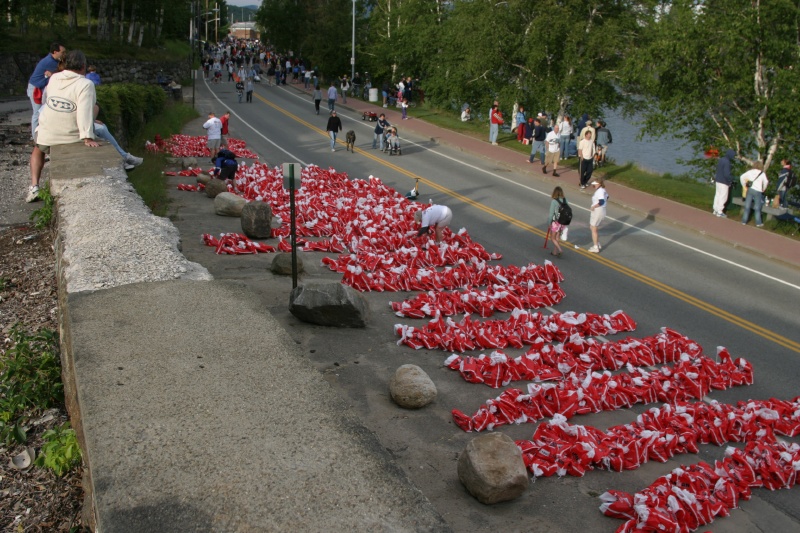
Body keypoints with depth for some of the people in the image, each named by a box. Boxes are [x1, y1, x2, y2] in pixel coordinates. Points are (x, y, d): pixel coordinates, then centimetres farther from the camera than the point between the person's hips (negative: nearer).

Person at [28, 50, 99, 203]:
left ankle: (34, 187, 21)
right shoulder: (85, 84, -16)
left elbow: (45, 101, 12)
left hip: (46, 135, 4)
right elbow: (85, 111, -26)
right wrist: (87, 138, -28)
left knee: (38, 150, 36)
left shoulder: (53, 78, 1)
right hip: (71, 137, -4)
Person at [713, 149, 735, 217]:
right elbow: (727, 174, -24)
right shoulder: (727, 162, -21)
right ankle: (719, 212, 4)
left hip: (718, 180, 9)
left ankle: (715, 210, 23)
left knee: (717, 195, 15)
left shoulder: (721, 160, 9)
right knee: (723, 197, 0)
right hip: (724, 182, -9)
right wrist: (731, 179, -9)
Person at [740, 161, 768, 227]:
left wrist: (744, 186, 9)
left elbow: (742, 177, 1)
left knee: (747, 206, 7)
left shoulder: (750, 172, 6)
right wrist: (763, 189, 7)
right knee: (757, 208, 4)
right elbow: (766, 182, -9)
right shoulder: (762, 173, 0)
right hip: (758, 191, -2)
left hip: (750, 189, 2)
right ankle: (758, 223, 7)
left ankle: (744, 221, 9)